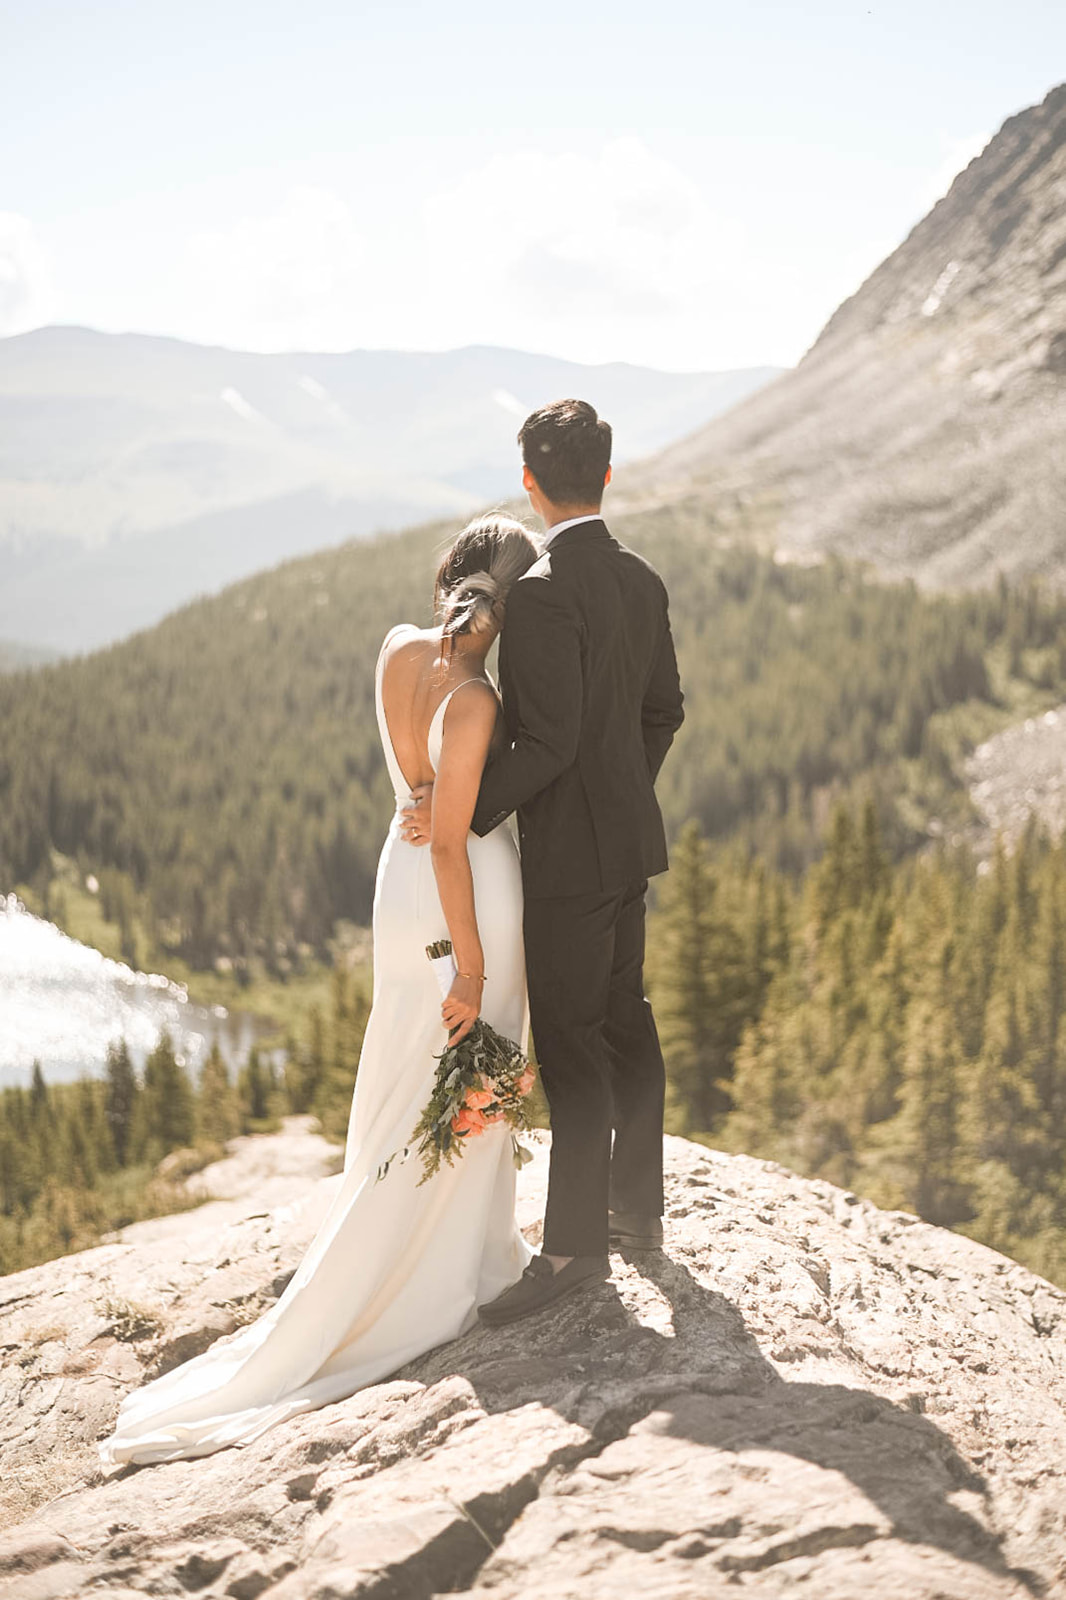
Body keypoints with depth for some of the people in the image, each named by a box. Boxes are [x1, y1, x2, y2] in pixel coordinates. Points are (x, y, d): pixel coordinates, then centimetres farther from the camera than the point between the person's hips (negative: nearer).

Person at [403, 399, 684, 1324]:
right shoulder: (641, 581, 6)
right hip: (630, 836, 9)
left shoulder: (542, 594, -20)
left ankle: (575, 1243, 0)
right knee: (625, 1021, 16)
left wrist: (465, 813, -18)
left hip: (572, 850, -9)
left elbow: (547, 743, -24)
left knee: (569, 1041, -5)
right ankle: (638, 1208, 27)